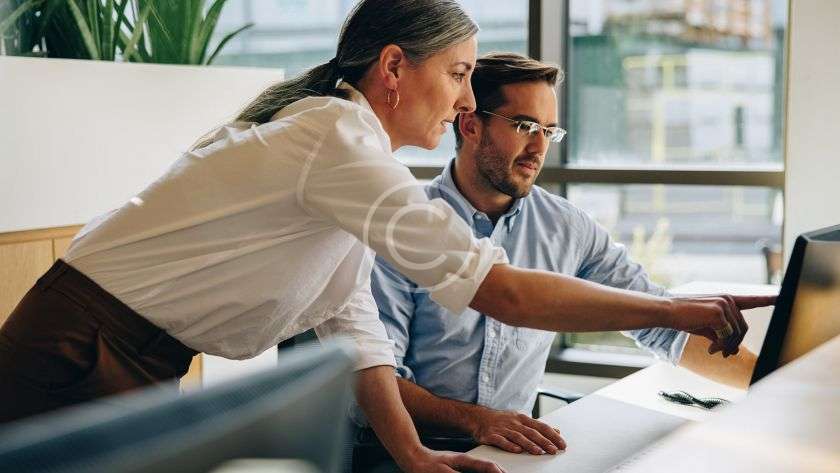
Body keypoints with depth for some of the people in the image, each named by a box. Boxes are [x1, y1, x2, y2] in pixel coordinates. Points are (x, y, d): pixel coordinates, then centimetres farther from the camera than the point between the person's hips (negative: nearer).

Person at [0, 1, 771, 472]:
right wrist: (677, 312, -19)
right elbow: (503, 293, -26)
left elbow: (349, 320, 5)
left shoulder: (331, 135, 7)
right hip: (77, 363, -9)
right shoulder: (337, 142, -24)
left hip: (137, 368, 9)